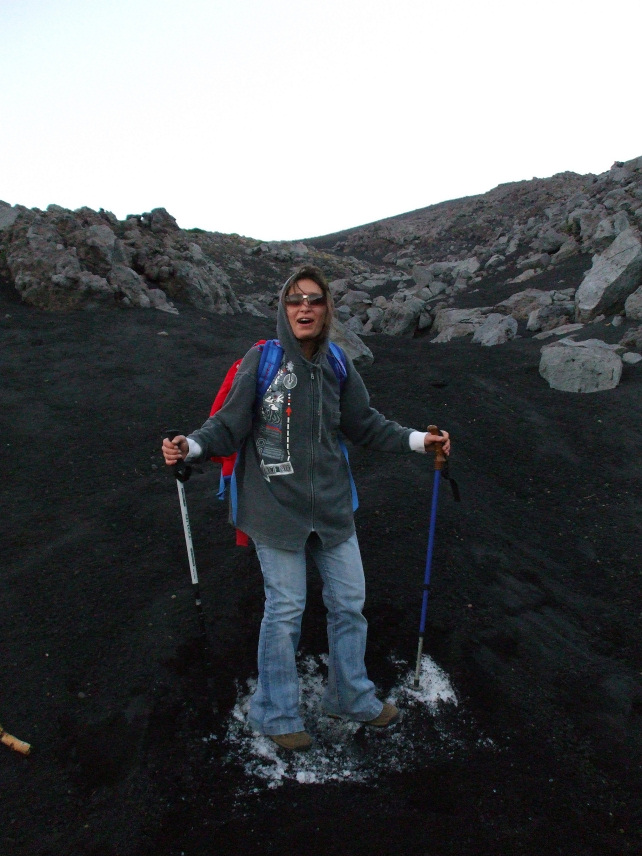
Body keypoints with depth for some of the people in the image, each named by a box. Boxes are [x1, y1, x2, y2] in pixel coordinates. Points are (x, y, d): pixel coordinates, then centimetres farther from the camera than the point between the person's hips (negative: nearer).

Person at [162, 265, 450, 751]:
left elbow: (365, 424, 12)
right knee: (285, 610, 6)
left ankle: (352, 697, 41)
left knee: (350, 602, 16)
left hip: (332, 506, 5)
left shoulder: (336, 364, 2)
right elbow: (229, 425, -9)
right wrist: (191, 447, -27)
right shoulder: (262, 360, -11)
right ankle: (276, 715, 32)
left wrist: (418, 440, 7)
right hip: (277, 509, -5)